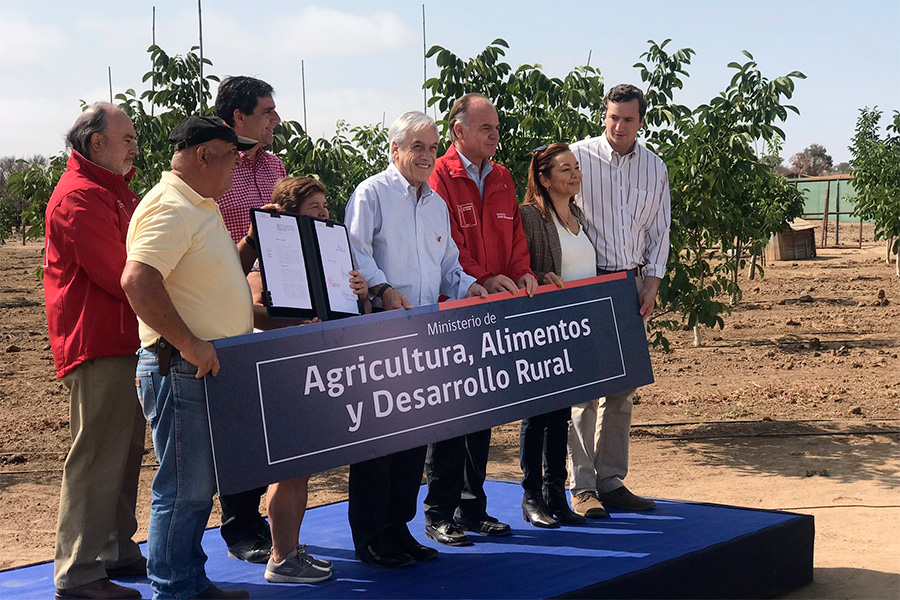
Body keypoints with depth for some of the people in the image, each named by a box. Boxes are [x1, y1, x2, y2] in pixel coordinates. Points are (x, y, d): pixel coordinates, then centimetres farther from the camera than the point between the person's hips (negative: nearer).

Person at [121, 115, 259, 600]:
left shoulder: (203, 207, 18)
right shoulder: (169, 208, -16)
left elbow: (224, 272, 27)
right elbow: (138, 279, -28)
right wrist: (189, 343, -26)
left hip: (211, 368, 10)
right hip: (181, 372, -10)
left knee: (198, 486, 17)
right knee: (184, 488, -3)